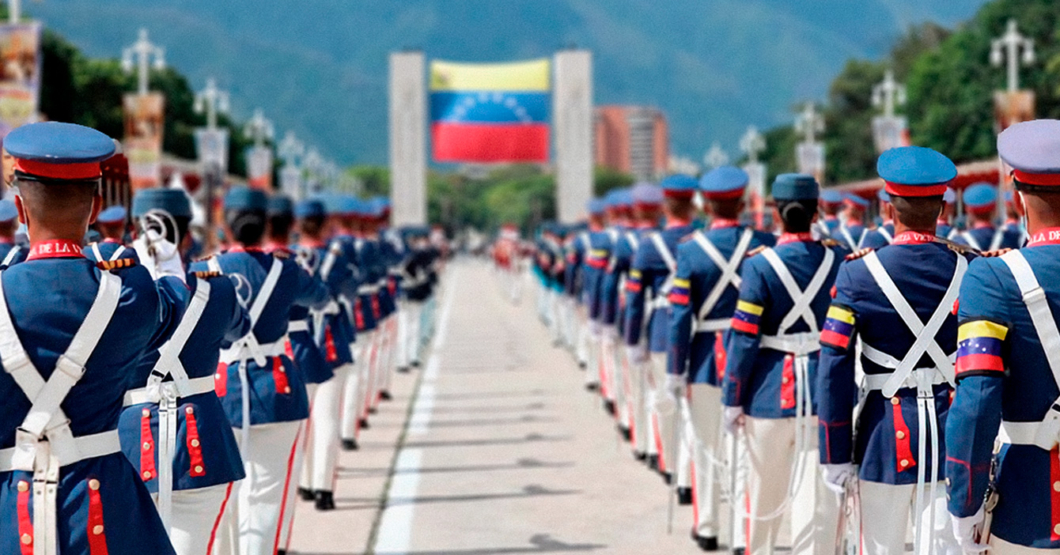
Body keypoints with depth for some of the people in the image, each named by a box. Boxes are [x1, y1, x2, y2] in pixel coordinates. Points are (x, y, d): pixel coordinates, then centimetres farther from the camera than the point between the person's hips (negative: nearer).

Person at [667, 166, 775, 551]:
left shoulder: (690, 249, -7)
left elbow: (680, 317, -8)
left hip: (706, 360, 0)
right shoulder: (764, 244, -5)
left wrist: (675, 373, -3)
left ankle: (707, 528, 19)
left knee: (706, 446, 12)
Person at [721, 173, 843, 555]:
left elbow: (744, 339, -10)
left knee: (766, 492, 17)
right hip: (826, 393, 1)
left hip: (771, 394, -1)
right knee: (818, 495, -1)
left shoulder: (760, 266, -9)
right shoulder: (839, 261, -1)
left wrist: (731, 401, -3)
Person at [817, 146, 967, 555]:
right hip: (955, 434, 1)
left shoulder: (859, 273, -5)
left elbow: (835, 371, -6)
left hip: (887, 434, -1)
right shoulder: (971, 271, 0)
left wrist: (836, 456, -1)